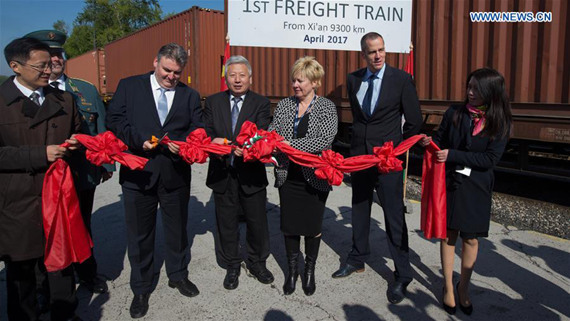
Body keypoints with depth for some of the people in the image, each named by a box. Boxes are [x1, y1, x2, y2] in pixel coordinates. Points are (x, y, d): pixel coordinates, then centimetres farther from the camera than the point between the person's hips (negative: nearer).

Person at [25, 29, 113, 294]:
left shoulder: (87, 90, 4)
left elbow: (101, 129, 6)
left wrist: (107, 163, 5)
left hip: (84, 174, 2)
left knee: (83, 228, 19)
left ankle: (87, 273, 40)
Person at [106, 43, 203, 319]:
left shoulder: (190, 95, 7)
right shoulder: (129, 86, 3)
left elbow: (197, 130, 5)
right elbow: (114, 119, -2)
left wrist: (182, 144, -15)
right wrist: (139, 140, -17)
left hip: (176, 174, 2)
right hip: (138, 173, -1)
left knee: (177, 229, 17)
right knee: (139, 234, 10)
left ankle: (178, 275, 40)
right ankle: (141, 289, 29)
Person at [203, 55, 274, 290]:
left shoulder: (261, 103, -1)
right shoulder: (213, 102, 7)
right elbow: (205, 131, 2)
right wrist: (213, 141, -21)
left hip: (251, 174, -1)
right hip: (222, 174, 2)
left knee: (257, 222, 11)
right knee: (226, 223, 13)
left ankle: (257, 263, 35)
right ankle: (232, 266, 33)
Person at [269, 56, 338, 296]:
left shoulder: (327, 107, -5)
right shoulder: (284, 105, 7)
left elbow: (325, 140, -18)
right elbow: (272, 132, 0)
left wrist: (291, 144, -24)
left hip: (315, 177, -3)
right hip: (288, 176, 3)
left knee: (312, 225, 9)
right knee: (289, 224, 10)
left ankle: (310, 270, 31)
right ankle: (292, 270, 31)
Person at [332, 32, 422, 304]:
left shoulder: (401, 79, -7)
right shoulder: (353, 80, 5)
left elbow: (414, 121, -2)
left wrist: (397, 148, 0)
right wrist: (360, 141, 10)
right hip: (359, 154, 5)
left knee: (394, 215, 0)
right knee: (359, 209, 16)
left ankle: (402, 275, 15)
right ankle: (357, 259, 35)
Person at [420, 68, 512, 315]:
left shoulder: (500, 123, -7)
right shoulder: (454, 113, -3)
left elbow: (490, 159, -13)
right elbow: (441, 140, 6)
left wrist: (453, 155, -21)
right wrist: (431, 143, -18)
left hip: (476, 187, 0)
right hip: (450, 182, 1)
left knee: (470, 239, 8)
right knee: (449, 234, 7)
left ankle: (464, 286, 29)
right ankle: (448, 286, 23)